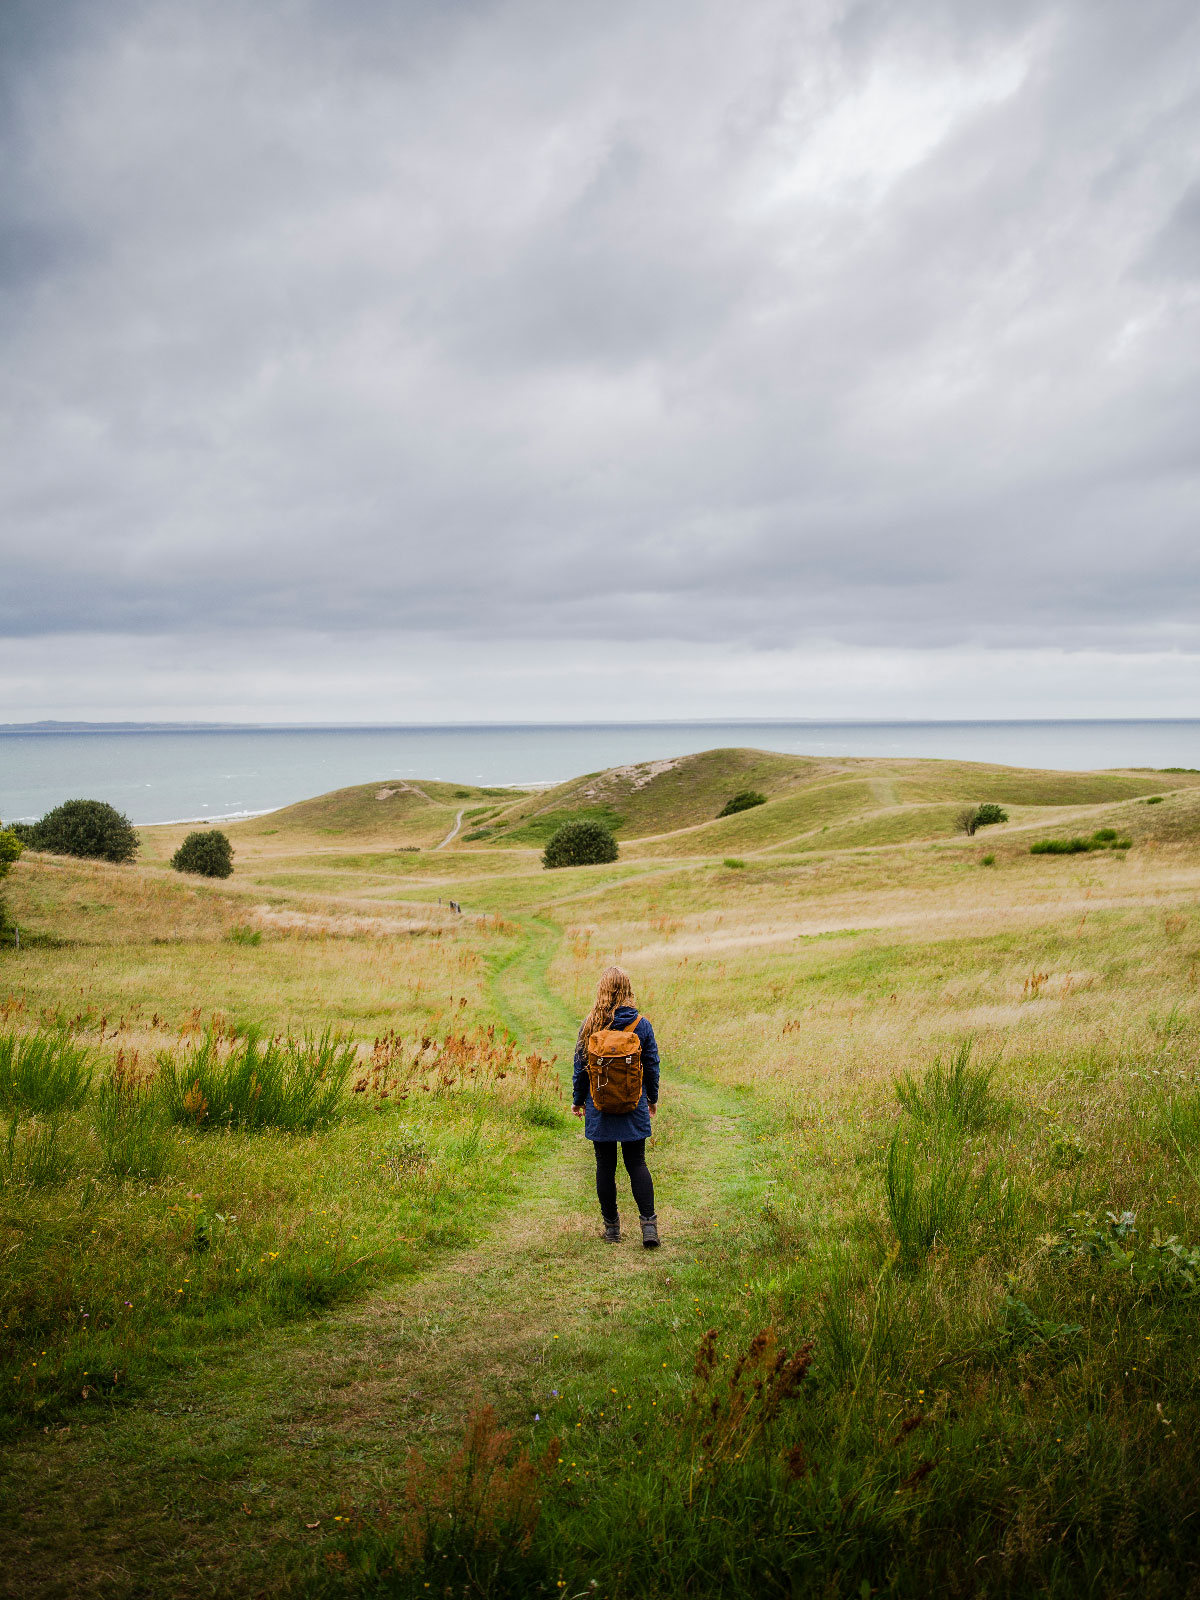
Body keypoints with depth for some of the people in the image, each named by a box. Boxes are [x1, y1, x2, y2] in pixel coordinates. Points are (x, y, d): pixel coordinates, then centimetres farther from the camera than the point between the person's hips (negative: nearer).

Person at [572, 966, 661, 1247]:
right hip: (634, 1108, 1)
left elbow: (581, 1065, 0)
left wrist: (578, 1100, 13)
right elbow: (652, 1066, 3)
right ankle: (648, 1222, -4)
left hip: (600, 1108, -1)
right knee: (637, 1163, 9)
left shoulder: (590, 1024, -7)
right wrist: (652, 1098, 17)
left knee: (605, 1166, 10)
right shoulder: (641, 1025, -5)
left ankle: (611, 1225, 15)